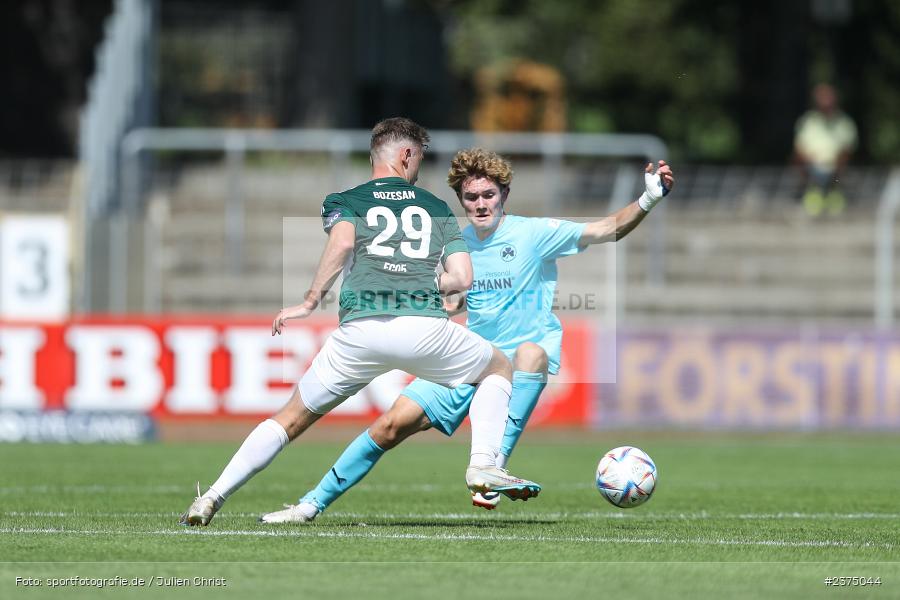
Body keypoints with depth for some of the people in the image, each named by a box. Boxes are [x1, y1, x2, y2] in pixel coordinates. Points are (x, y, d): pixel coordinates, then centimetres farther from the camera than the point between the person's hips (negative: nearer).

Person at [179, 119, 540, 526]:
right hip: (425, 324, 0)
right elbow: (461, 279, 14)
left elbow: (342, 242, -6)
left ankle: (212, 498, 4)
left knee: (293, 418, 15)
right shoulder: (438, 208, 24)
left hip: (361, 329, 0)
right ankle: (484, 465, 8)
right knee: (500, 368, 28)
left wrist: (311, 301, -2)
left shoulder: (344, 201, 18)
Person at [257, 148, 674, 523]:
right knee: (391, 425, -5)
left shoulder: (533, 234, -9)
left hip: (524, 358, -5)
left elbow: (608, 230, -15)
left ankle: (494, 467, -47)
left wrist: (647, 200, -30)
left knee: (531, 351, -42)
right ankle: (313, 503, 8)